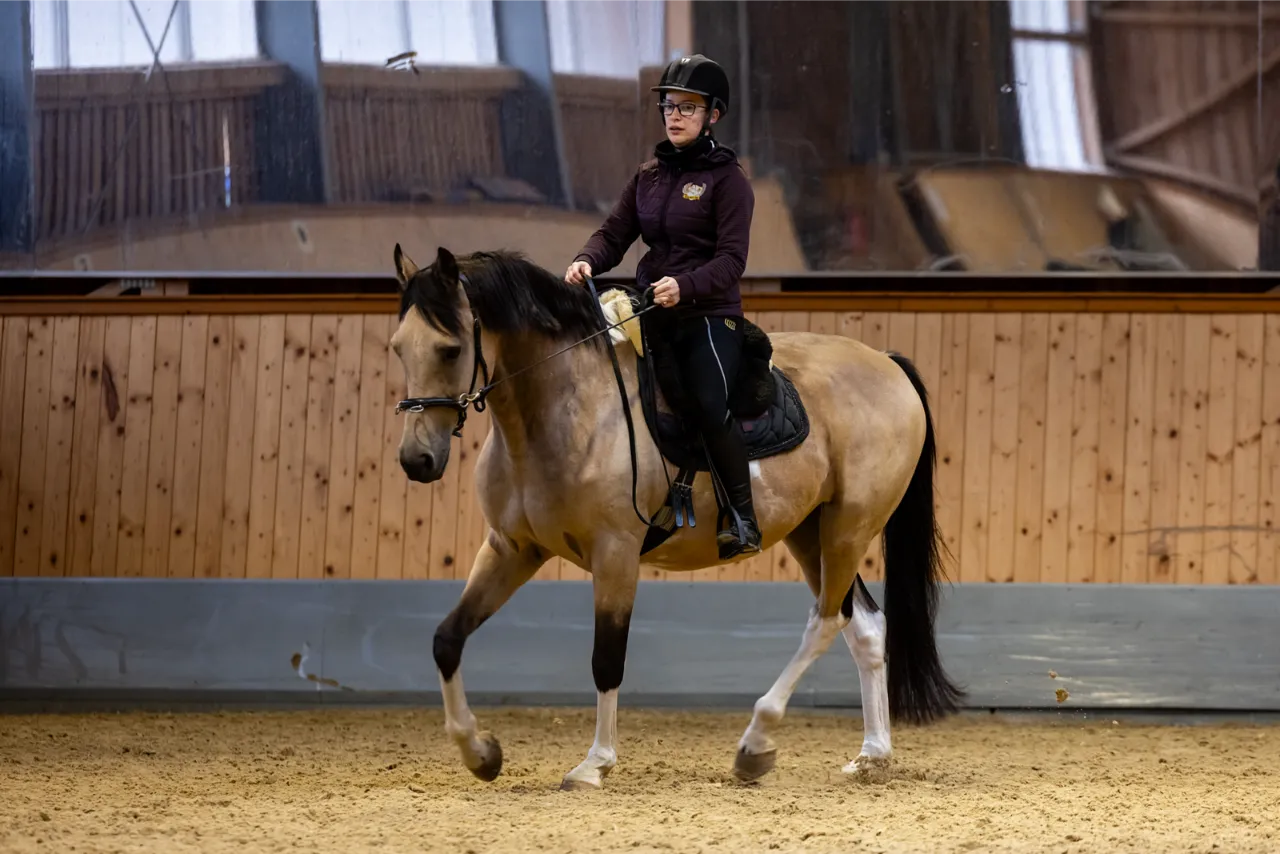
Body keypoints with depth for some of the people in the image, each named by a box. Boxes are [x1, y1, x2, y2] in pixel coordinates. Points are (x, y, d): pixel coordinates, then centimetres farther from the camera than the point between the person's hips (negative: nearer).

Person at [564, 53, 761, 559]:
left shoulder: (727, 178, -4)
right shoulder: (650, 175, 14)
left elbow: (731, 260, -13)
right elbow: (615, 233, 9)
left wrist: (684, 285, -31)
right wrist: (587, 262, -13)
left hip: (708, 315, -7)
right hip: (650, 313, 7)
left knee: (710, 406, -27)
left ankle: (743, 518, -18)